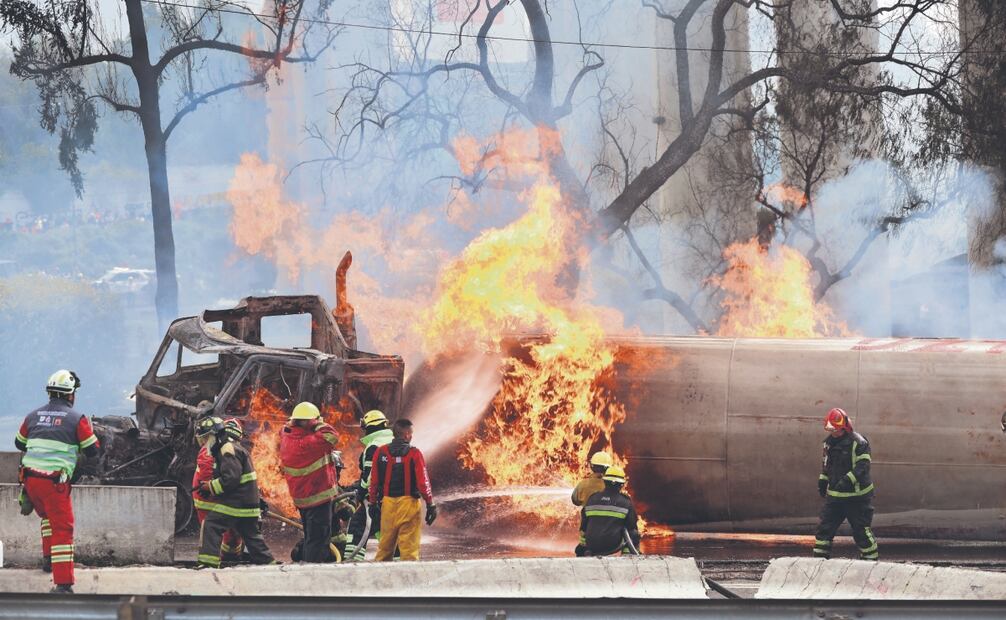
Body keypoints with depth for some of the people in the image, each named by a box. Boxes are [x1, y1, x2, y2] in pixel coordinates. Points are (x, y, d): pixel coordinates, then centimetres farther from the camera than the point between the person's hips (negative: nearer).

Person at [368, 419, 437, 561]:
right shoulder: (414, 454, -8)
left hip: (387, 502, 4)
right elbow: (423, 481, -9)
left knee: (385, 544, 14)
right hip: (408, 503, -4)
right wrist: (430, 504, -2)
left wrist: (373, 502, 16)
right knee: (409, 544, -1)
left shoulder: (381, 452, 2)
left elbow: (374, 480, 6)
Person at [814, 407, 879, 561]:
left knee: (861, 531, -1)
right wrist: (822, 480, 15)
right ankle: (819, 558, 13)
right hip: (834, 495, 7)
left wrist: (847, 480, -33)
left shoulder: (858, 443, -14)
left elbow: (862, 466, -22)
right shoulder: (829, 442, 10)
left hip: (857, 496, -7)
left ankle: (871, 559, 10)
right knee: (824, 527, 5)